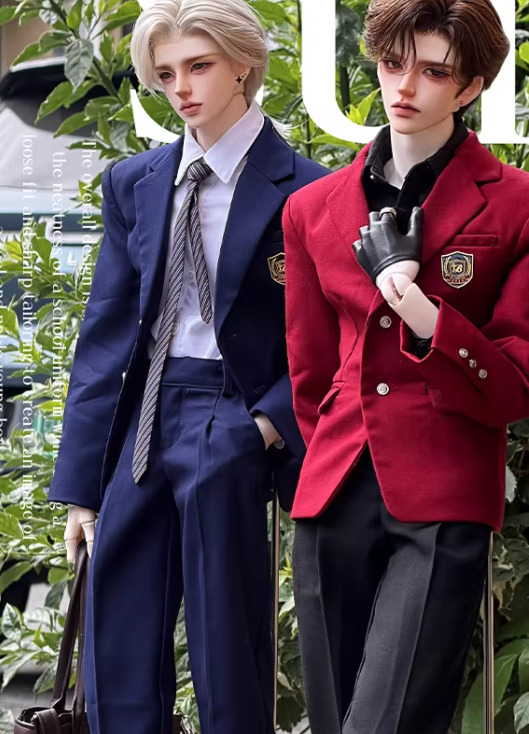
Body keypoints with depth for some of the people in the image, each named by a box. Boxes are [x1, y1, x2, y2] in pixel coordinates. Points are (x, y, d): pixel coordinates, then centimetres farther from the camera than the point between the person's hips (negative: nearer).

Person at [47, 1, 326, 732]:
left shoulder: (301, 189, -5)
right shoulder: (134, 183, 12)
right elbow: (105, 333, 11)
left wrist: (268, 425, -18)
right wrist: (81, 479, 7)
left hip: (229, 428, -6)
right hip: (139, 426, 6)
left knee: (229, 675, -11)